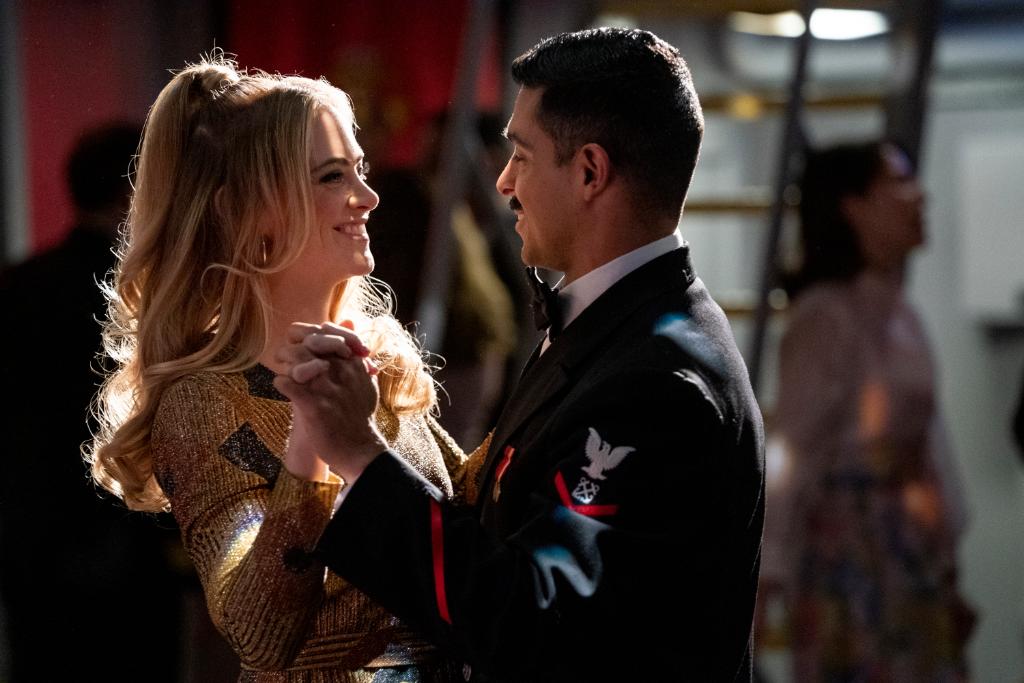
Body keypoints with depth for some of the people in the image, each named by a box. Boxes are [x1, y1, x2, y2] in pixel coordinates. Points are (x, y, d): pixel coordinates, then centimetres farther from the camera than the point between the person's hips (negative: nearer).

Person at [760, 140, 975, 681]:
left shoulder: (903, 318, 12)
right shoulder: (825, 316, -12)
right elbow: (792, 448, -14)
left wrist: (946, 552, 16)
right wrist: (772, 567, -14)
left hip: (913, 551, 8)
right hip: (846, 548, -8)